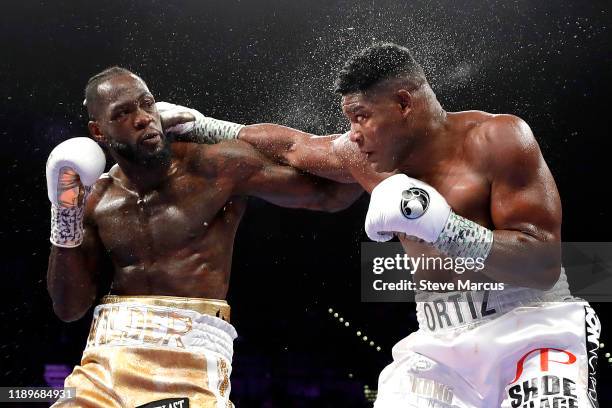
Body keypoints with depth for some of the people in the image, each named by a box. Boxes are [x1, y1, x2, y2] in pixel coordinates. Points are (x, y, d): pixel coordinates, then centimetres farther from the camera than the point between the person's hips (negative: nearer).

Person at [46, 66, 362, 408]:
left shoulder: (217, 167, -4)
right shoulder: (97, 200, 8)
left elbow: (330, 193, -3)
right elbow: (70, 308, 11)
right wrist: (65, 216, 0)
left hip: (191, 359, -3)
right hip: (108, 354, 3)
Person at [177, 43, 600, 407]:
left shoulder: (496, 138, -9)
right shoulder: (368, 157, 9)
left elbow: (546, 263, -16)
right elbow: (290, 144, 28)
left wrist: (436, 224, -25)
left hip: (531, 330, -5)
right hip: (439, 346, 6)